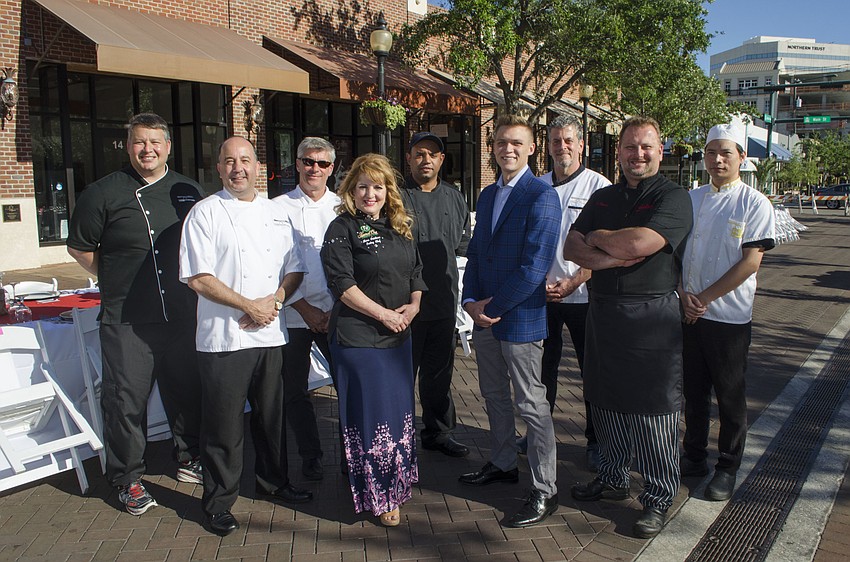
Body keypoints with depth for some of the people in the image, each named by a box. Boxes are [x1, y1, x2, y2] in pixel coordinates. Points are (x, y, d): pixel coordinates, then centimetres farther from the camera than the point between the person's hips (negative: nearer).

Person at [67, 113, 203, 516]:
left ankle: (189, 459, 34)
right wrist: (117, 281, 3)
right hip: (126, 320, -3)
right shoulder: (103, 193, -3)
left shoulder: (188, 191, 9)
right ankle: (127, 479, 19)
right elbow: (79, 247, 5)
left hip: (182, 315, 4)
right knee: (126, 400, 2)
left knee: (187, 391, 14)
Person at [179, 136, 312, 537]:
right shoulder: (206, 213, -4)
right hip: (224, 337, -4)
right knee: (224, 422, 3)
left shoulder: (276, 213, 12)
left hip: (271, 334, 5)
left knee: (271, 414, 16)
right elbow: (198, 278, -11)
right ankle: (219, 501, 20)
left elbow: (294, 269, 12)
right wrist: (249, 306, -14)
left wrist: (274, 300, -7)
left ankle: (274, 481, 36)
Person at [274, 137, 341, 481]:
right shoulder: (278, 208, 2)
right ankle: (310, 456, 25)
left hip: (336, 312, 1)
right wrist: (305, 308, -8)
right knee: (295, 391, 8)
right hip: (294, 314, 0)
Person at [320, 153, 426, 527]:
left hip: (399, 335, 7)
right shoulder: (342, 228, -8)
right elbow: (341, 282, -16)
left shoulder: (399, 228, 12)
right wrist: (384, 314, -16)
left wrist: (414, 304, -3)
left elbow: (416, 271, 17)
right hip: (359, 337, -7)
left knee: (400, 409, 15)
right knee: (371, 414, 1)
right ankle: (378, 496, 16)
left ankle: (399, 481, 34)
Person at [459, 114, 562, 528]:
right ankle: (502, 464, 38)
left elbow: (534, 265, -19)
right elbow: (475, 253, 12)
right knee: (494, 397, 20)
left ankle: (544, 492, 13)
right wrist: (471, 302, -3)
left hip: (520, 317, -8)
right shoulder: (487, 196, 13)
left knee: (532, 406, 1)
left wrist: (494, 306, -14)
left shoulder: (542, 196, -12)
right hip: (485, 315, 8)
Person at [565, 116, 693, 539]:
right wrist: (612, 258, -14)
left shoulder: (673, 198, -7)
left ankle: (659, 496, 17)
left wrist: (596, 238, -5)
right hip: (602, 310, 6)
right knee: (605, 401, 15)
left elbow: (639, 243, -22)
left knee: (652, 409, 1)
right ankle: (612, 478, 33)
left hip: (651, 317, -6)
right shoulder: (602, 197, 13)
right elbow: (571, 248, 3)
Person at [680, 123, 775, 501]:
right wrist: (685, 295, -8)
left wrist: (705, 297, -14)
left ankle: (728, 468, 22)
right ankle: (694, 457, 30)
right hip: (689, 313, 4)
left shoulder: (754, 203, -6)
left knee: (730, 397, 7)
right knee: (693, 390, 14)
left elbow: (750, 261, -13)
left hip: (729, 315, -4)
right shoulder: (691, 199, 8)